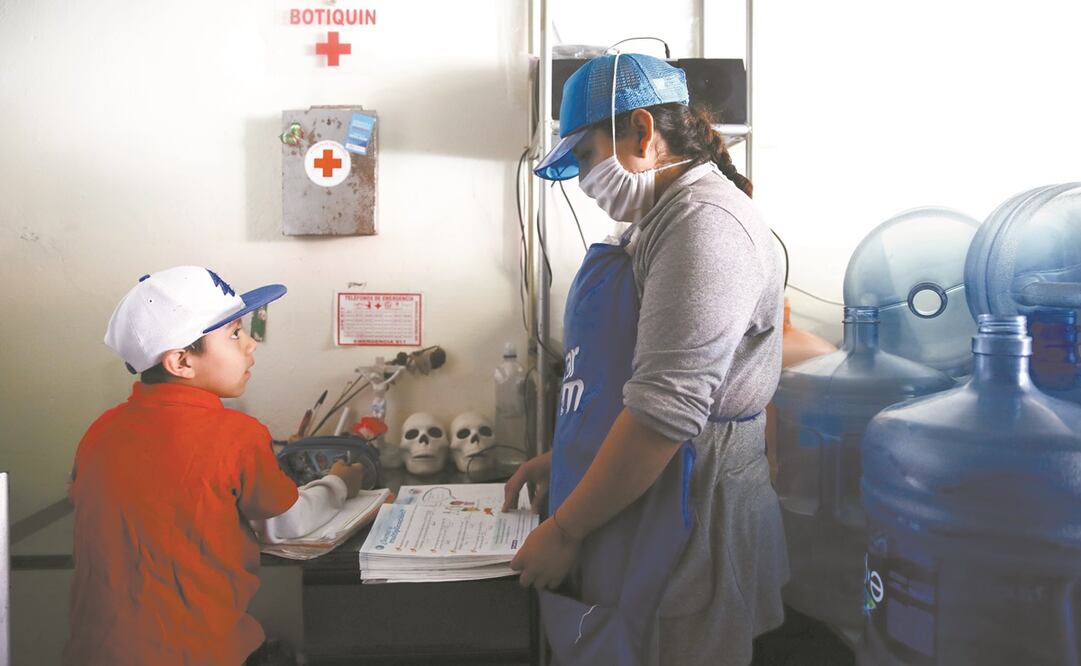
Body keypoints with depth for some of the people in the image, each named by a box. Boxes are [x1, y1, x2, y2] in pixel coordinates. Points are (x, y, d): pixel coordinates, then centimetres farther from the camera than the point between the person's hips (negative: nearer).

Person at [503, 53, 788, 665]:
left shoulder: (705, 223, -18)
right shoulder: (659, 222, 14)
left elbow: (665, 409, -25)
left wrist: (564, 531, -16)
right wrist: (564, 459, 17)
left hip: (682, 532, -9)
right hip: (629, 518, 9)